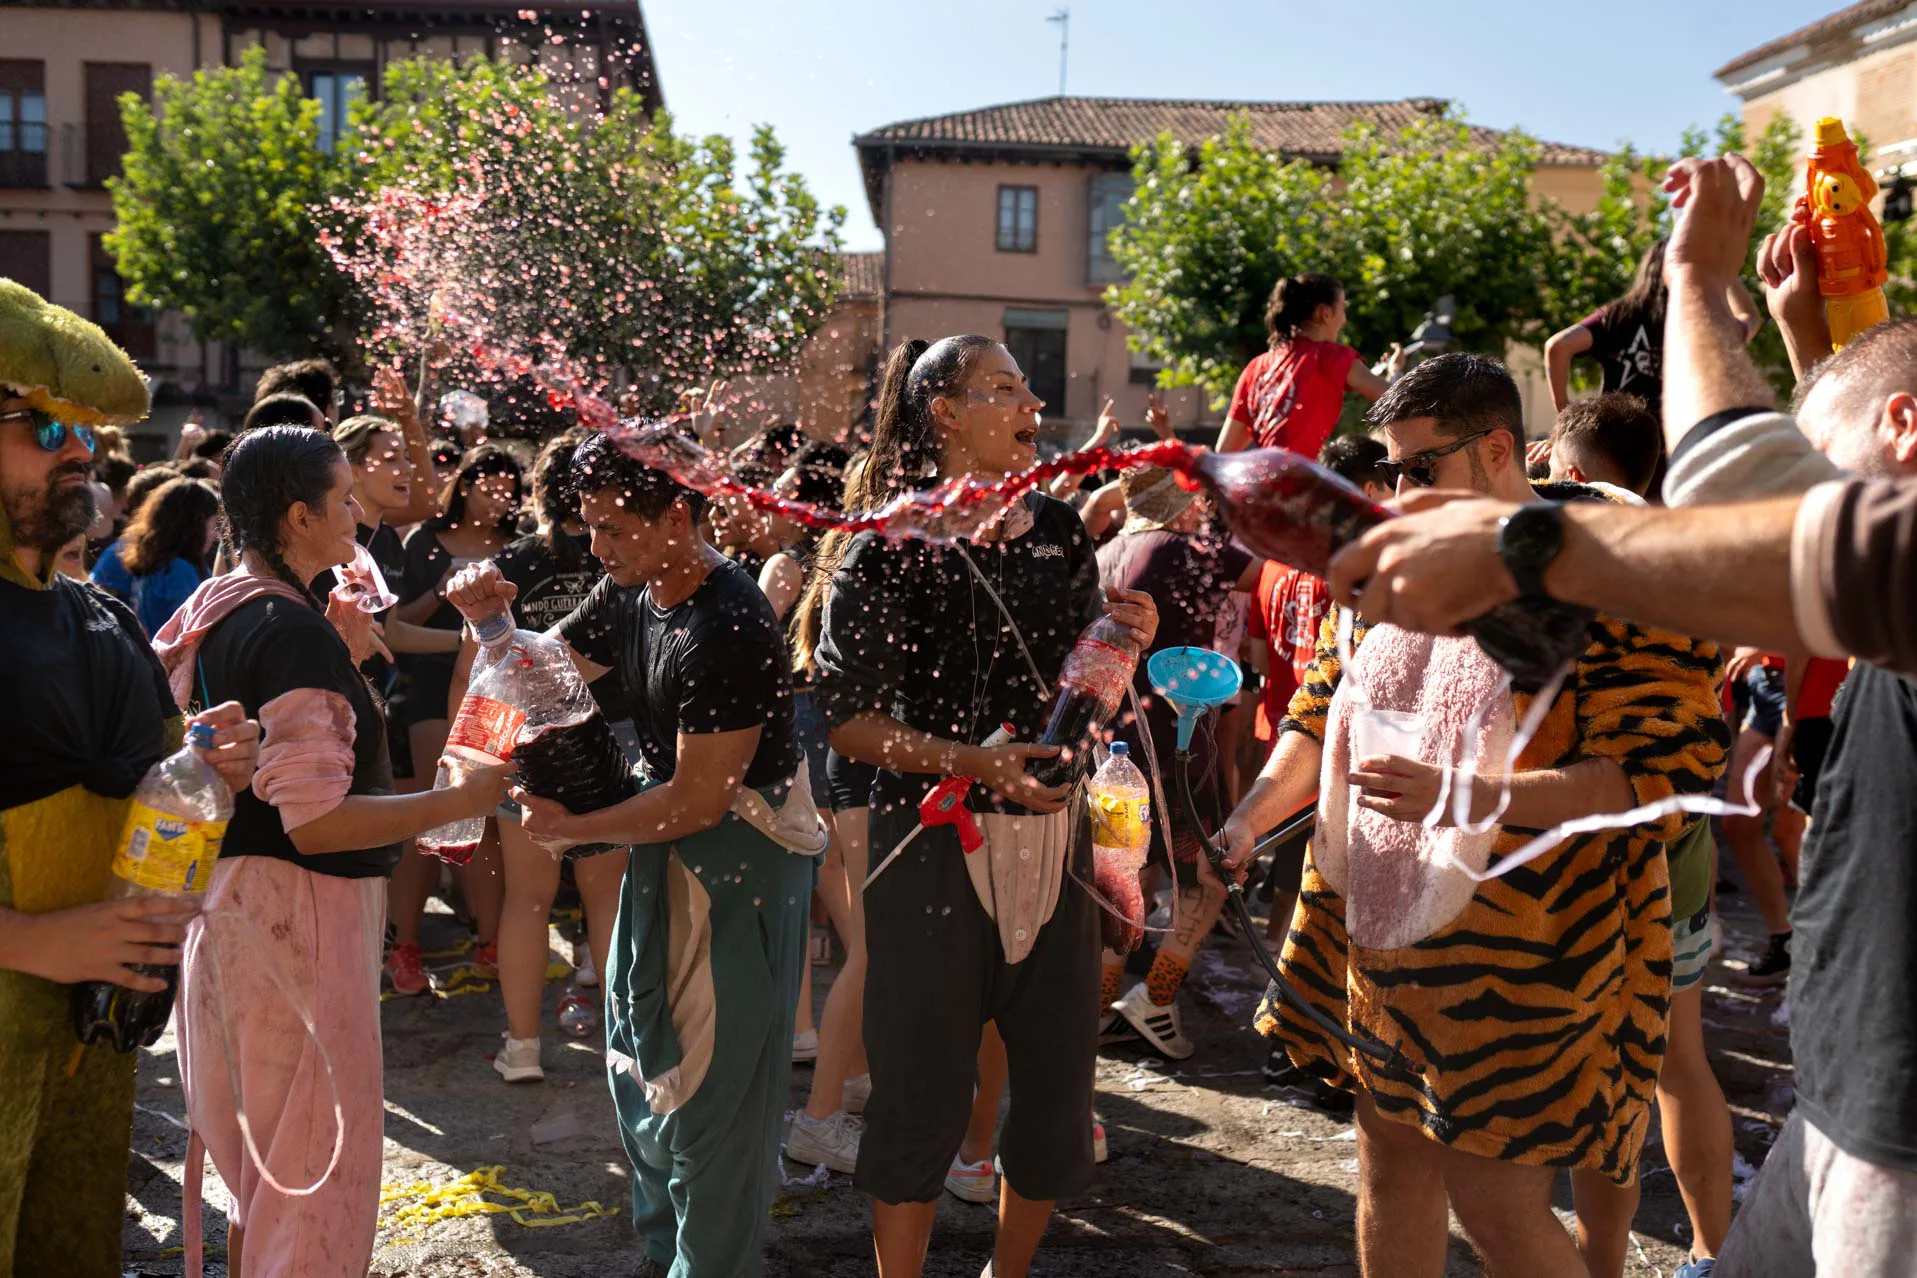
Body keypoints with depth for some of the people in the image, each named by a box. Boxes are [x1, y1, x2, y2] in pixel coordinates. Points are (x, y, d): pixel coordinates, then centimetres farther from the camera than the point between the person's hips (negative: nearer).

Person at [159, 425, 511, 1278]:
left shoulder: (216, 610, 8)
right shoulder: (296, 631, -22)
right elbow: (316, 821, -26)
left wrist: (339, 661, 10)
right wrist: (459, 800, -20)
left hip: (229, 889, 10)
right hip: (296, 905, -10)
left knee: (257, 1146, 24)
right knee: (315, 1146, 3)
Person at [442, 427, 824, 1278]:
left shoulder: (729, 628, -27)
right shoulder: (629, 594, -1)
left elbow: (700, 799, -25)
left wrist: (571, 830, -15)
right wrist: (491, 620, -8)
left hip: (739, 860, -9)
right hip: (666, 848, 9)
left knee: (711, 1088, 1)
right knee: (639, 1063, 21)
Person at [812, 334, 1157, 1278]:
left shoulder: (1058, 529, 7)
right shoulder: (891, 549, -9)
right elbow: (846, 718, -11)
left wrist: (1123, 640, -4)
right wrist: (971, 762, -22)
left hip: (1053, 836, 5)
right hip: (935, 845, -5)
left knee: (1058, 1085, 12)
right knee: (925, 1093, 4)